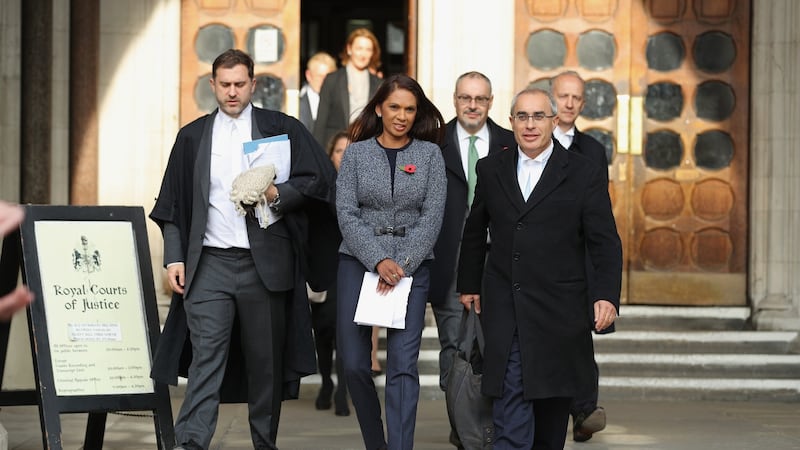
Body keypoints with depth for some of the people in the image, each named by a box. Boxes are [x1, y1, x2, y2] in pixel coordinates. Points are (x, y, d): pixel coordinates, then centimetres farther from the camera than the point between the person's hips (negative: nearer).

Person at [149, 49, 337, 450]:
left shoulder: (282, 129, 6)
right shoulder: (192, 137, 12)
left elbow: (321, 177, 3)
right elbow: (172, 205, 12)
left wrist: (277, 194, -12)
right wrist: (174, 258, 3)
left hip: (265, 263, 0)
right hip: (209, 263, 1)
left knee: (266, 363, 6)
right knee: (206, 357, -9)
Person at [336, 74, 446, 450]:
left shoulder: (430, 154, 5)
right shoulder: (356, 153, 5)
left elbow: (432, 217, -1)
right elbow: (346, 213, -2)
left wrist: (402, 264, -11)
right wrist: (379, 261, -13)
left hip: (411, 266, -1)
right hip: (359, 262, 1)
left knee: (403, 365, -10)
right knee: (354, 364, 1)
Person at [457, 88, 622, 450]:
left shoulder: (583, 173, 0)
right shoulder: (491, 169, 9)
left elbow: (605, 242, -2)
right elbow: (474, 232, 21)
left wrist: (607, 295, -14)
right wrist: (469, 285, 22)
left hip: (558, 312, -1)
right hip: (503, 310, 1)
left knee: (552, 410, 10)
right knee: (509, 416, -8)